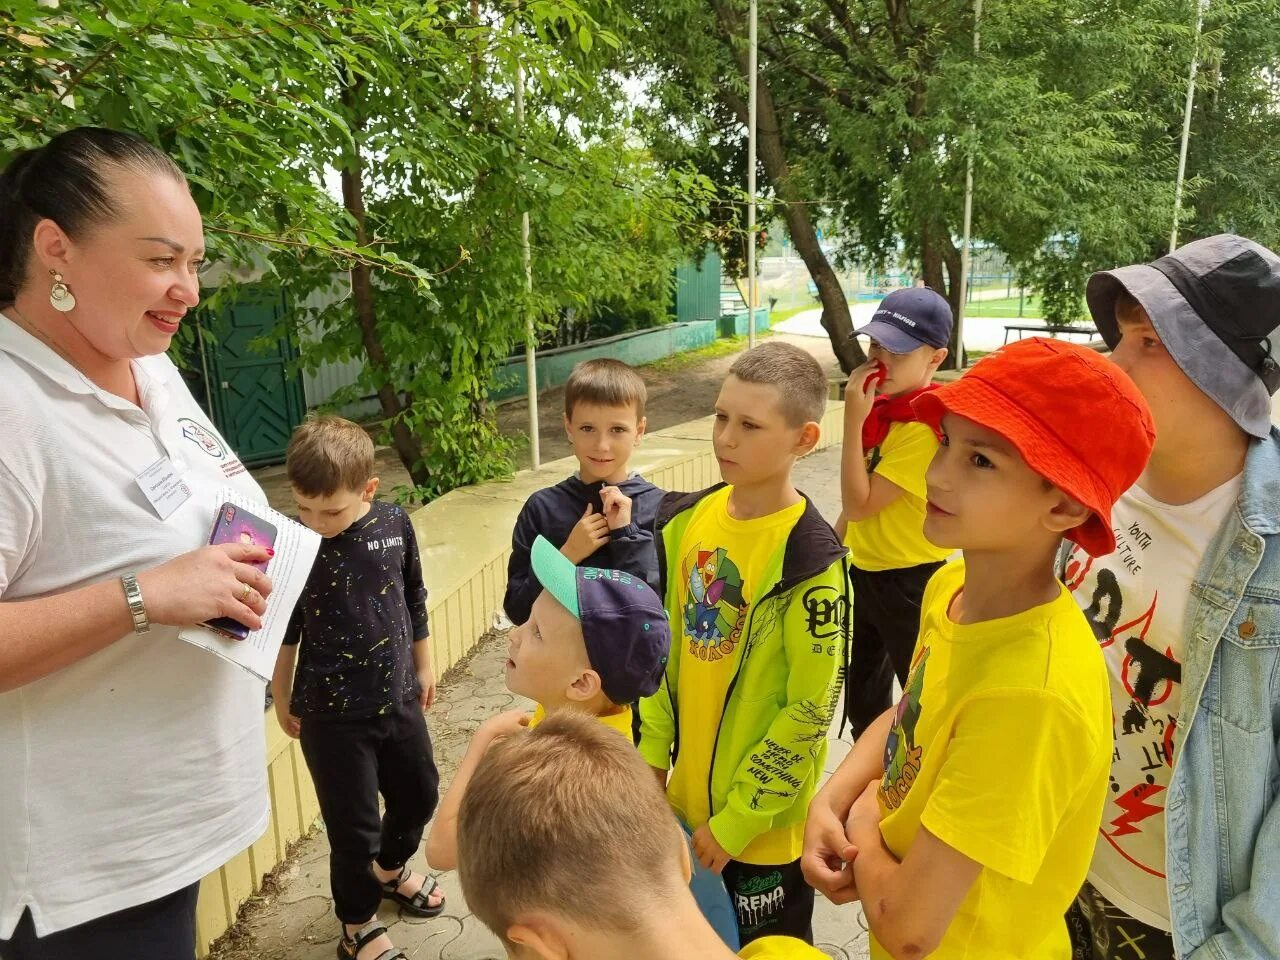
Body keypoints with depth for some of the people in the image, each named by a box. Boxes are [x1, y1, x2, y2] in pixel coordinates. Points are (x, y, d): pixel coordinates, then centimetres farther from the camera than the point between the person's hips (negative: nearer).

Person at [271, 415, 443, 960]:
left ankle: (390, 870, 52)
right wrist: (282, 700, 2)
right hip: (331, 713, -4)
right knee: (353, 824, 8)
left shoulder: (395, 524, -10)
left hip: (398, 698, 4)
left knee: (419, 794, 22)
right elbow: (283, 632, -6)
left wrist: (423, 666, 12)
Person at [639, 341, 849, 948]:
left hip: (763, 819, -6)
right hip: (685, 793, 6)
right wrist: (653, 752, 5)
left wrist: (736, 819, -14)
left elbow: (810, 711, -19)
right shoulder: (688, 518, -4)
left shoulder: (808, 558, -23)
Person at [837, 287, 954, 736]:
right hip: (864, 572, 9)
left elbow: (859, 504, -25)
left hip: (909, 584, -9)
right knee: (860, 701, 24)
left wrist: (853, 420, -26)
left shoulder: (929, 426, -24)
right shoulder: (882, 408, 2)